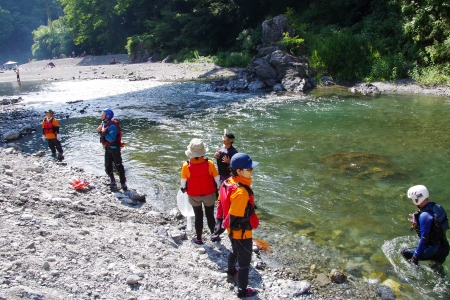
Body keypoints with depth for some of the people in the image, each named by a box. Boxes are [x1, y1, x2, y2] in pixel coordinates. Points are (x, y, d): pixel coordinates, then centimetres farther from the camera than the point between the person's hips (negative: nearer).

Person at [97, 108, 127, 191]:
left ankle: (123, 184, 1)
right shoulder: (104, 123, 5)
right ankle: (112, 181, 33)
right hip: (107, 148, 9)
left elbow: (111, 139, -28)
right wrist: (99, 131, -2)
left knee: (118, 165, -4)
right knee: (108, 166, 15)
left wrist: (104, 132, -27)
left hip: (114, 148, -9)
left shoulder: (112, 125, -23)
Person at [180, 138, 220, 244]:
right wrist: (217, 190, 9)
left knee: (198, 216, 17)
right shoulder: (209, 163, -18)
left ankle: (198, 238, 27)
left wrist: (183, 189, 15)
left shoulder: (186, 166, -18)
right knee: (210, 215, 19)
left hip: (194, 196, 0)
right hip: (209, 195, 0)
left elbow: (183, 181, -6)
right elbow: (216, 179, -8)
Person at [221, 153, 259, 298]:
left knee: (235, 251, 34)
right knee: (245, 261, 12)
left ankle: (231, 272, 59)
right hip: (241, 232, -9)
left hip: (232, 230, 9)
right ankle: (242, 290, 30)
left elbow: (223, 204, 6)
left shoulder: (228, 183, -6)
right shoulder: (241, 192, -34)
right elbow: (236, 218, -31)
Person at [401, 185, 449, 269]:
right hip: (444, 247, 9)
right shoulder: (435, 206, -1)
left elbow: (424, 238, -24)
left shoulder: (425, 215, -26)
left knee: (405, 253, -5)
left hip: (437, 250, -9)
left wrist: (416, 256, -16)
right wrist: (417, 222, 14)